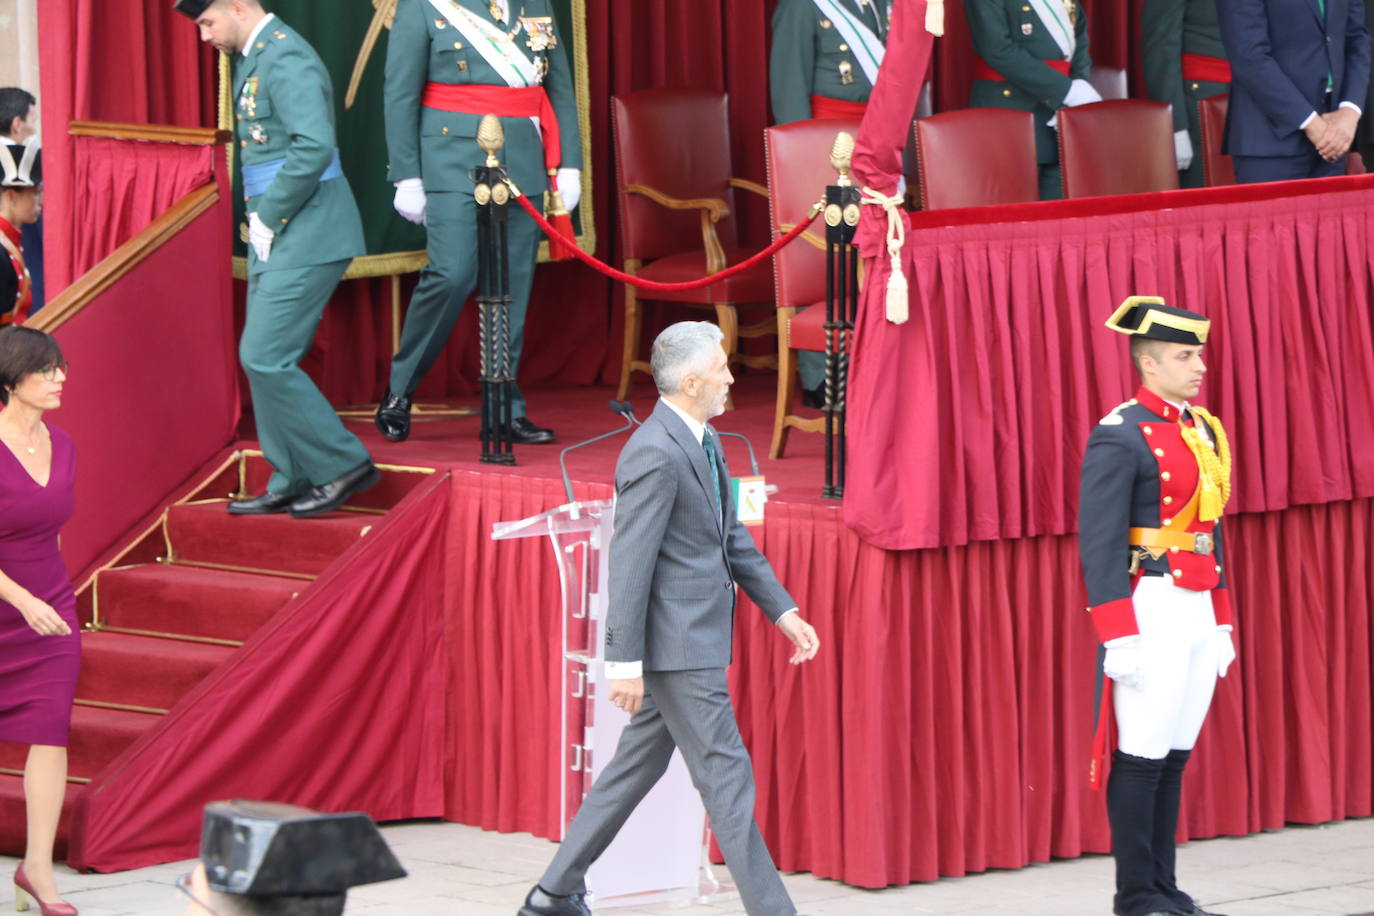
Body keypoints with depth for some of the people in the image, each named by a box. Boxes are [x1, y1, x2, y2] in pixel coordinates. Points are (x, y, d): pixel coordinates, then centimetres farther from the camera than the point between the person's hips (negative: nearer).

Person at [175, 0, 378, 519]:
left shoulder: (286, 60, -17)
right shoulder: (254, 58, 15)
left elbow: (314, 147, -28)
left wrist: (268, 217, -19)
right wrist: (261, 222, 11)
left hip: (307, 235, -10)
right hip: (276, 237, 10)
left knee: (266, 358, -11)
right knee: (265, 360, 11)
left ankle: (342, 467, -2)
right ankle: (291, 485, 17)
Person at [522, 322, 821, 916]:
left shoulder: (702, 442, 12)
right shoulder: (656, 453, -20)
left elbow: (732, 537, 21)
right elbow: (630, 562, -21)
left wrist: (781, 610, 19)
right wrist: (625, 661, -21)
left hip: (696, 639, 10)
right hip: (675, 645, -10)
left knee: (638, 766, 15)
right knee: (725, 775, -5)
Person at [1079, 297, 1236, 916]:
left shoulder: (1203, 431, 14)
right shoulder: (1120, 438, -12)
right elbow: (1099, 544, -15)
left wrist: (1222, 621, 19)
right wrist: (1118, 637, -19)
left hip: (1199, 610, 8)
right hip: (1150, 609, -8)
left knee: (1175, 756, 10)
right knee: (1142, 757, -4)